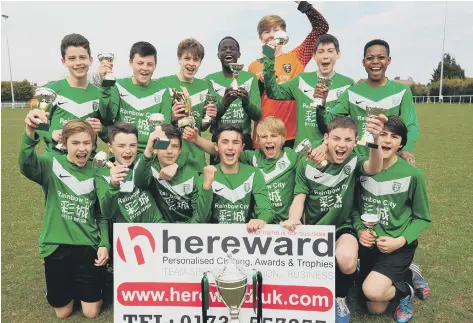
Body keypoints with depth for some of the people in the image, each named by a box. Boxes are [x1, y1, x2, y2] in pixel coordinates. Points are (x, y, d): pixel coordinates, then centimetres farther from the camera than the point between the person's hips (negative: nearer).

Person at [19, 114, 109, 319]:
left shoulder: (95, 173, 1)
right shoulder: (52, 164, -8)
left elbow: (102, 214, 7)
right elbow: (26, 165, -32)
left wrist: (104, 244, -4)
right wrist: (30, 133, -48)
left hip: (88, 246, 2)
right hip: (57, 246, -1)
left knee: (91, 312, 9)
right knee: (63, 312, 11)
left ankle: (82, 284, 39)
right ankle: (71, 285, 42)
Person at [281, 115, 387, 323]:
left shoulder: (353, 162, -6)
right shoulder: (307, 166, -4)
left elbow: (374, 168, -28)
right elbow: (299, 198, -8)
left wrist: (375, 141, -51)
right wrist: (293, 220, -32)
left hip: (343, 227, -1)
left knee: (346, 261, -33)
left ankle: (340, 297, 4)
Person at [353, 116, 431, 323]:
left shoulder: (412, 174, -12)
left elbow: (422, 218, -4)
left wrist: (400, 241, -18)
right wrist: (359, 229, -12)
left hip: (398, 246, -3)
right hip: (369, 243, 4)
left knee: (372, 291, -27)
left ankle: (405, 290, 7)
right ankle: (407, 276, 31)